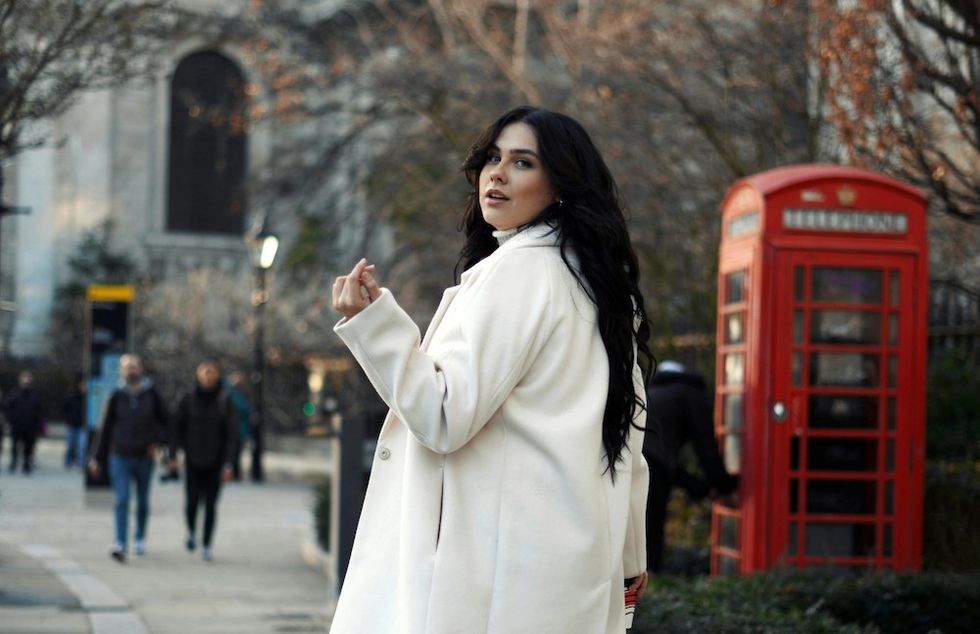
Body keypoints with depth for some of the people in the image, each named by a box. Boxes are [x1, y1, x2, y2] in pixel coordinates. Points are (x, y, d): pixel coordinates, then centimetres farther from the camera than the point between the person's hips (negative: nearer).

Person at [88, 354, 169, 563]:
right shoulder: (116, 397, 0)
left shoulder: (152, 395, 0)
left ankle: (140, 538, 32)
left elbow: (165, 421, 9)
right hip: (120, 457, -1)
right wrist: (97, 458, 4)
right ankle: (120, 545, -19)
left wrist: (158, 441, -7)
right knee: (122, 500, -12)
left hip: (144, 458, 1)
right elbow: (106, 428, 4)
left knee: (143, 501, 12)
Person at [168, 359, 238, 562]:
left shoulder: (225, 400, -5)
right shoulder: (189, 399, -2)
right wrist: (173, 455, -4)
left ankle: (206, 545, 13)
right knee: (192, 502, -4)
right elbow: (177, 428, 3)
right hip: (193, 460, 0)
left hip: (215, 462, 0)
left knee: (210, 505, 1)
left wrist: (228, 463, -13)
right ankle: (191, 531, 26)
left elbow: (232, 433, -6)